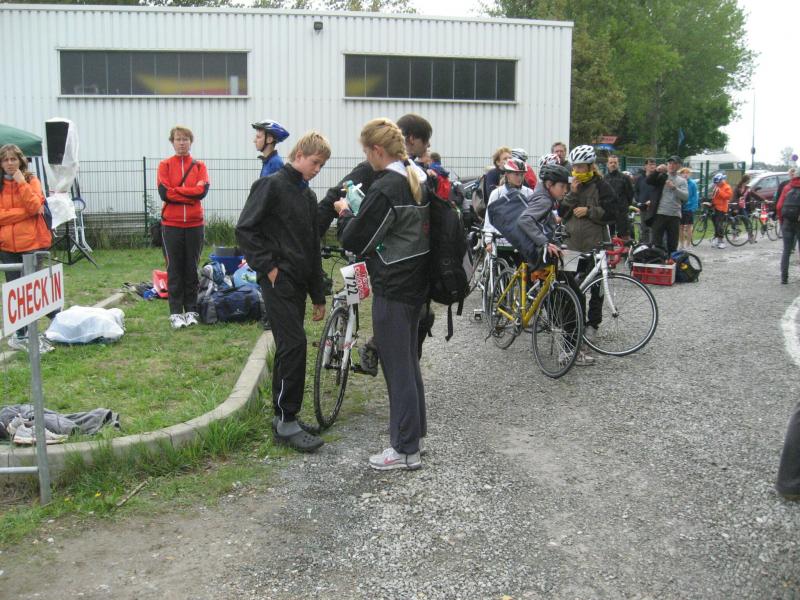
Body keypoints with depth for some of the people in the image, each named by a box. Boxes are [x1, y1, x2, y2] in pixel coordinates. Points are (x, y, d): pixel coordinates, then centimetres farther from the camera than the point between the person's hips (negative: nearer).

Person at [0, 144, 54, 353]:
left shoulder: (31, 180, 1)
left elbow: (35, 206, -13)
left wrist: (21, 183, -18)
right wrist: (26, 211, -12)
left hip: (33, 243, -2)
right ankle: (20, 334, 19)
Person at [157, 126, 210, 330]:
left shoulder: (199, 166, 7)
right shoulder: (165, 165, 3)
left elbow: (203, 190, -9)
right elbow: (164, 192, -9)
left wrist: (176, 190, -10)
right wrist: (191, 193, -9)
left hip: (194, 224, 1)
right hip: (171, 224, -1)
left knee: (192, 268, 6)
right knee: (175, 269, 1)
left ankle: (191, 310, 15)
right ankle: (175, 313, 6)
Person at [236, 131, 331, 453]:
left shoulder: (308, 196, 17)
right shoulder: (271, 185, -7)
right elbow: (244, 230, -13)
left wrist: (318, 296, 19)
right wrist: (269, 267, -15)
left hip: (298, 283, 8)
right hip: (279, 281, -8)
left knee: (289, 347, 11)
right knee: (294, 345, -12)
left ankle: (282, 415, 20)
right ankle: (286, 423, -5)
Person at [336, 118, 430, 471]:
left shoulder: (385, 188, -21)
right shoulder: (418, 179, 8)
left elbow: (355, 241, -17)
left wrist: (345, 213, 2)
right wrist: (359, 212, 15)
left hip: (393, 288, -9)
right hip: (416, 282, 9)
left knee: (397, 368, -1)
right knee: (409, 361, 20)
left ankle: (406, 450, 8)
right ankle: (413, 430, 34)